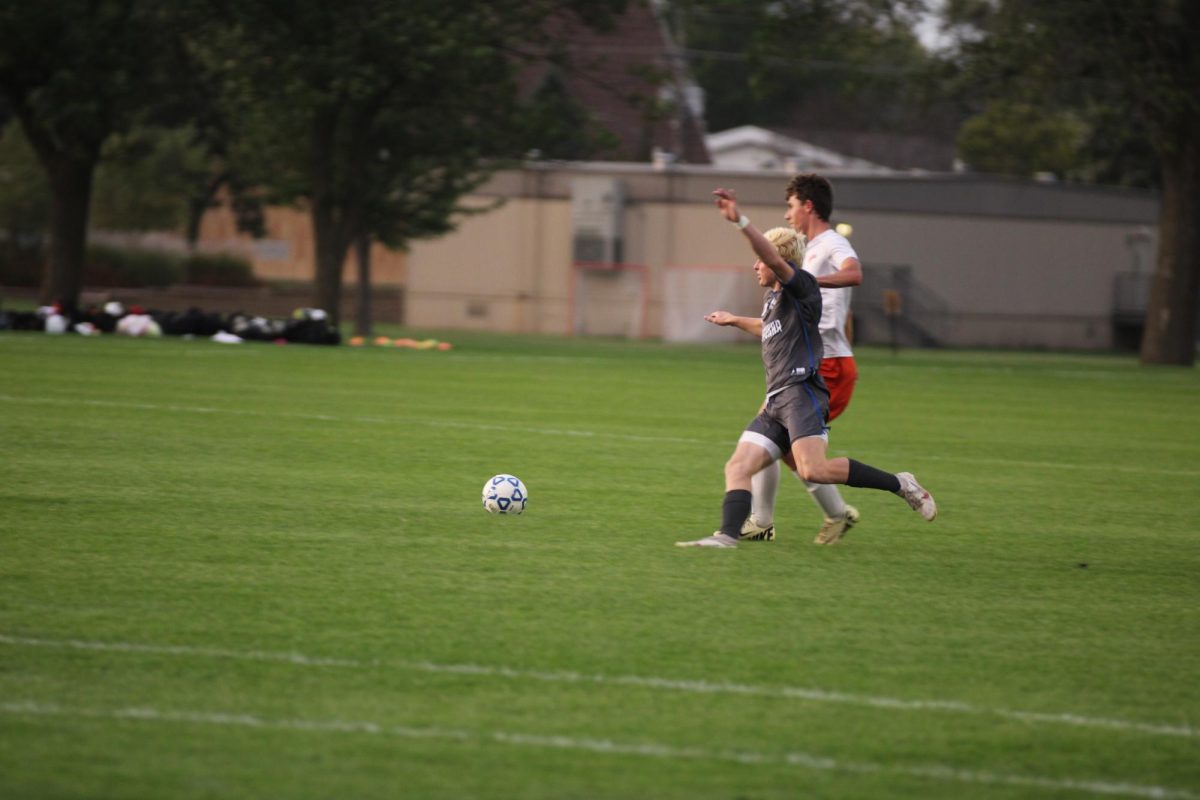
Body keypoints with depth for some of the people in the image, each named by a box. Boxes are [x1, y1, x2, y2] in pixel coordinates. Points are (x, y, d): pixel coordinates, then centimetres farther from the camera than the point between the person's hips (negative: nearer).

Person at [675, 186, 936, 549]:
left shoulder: (800, 286, -2)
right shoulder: (771, 296, 25)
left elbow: (776, 259, -24)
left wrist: (740, 222, -35)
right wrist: (735, 320, 64)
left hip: (801, 392, -10)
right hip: (776, 401, 10)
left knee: (814, 469, -26)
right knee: (737, 467, -6)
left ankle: (899, 484, -13)